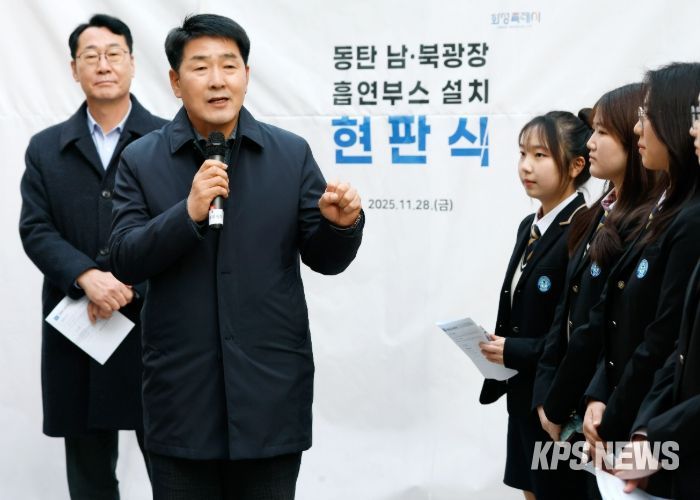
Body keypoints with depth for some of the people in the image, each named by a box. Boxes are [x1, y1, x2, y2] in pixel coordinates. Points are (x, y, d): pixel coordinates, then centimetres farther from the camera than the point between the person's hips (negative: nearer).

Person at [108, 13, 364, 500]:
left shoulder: (291, 154, 3)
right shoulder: (142, 160, 2)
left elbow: (324, 258, 5)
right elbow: (126, 261, -5)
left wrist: (342, 223, -18)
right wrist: (189, 211, -20)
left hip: (271, 388, 1)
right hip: (182, 390, 0)